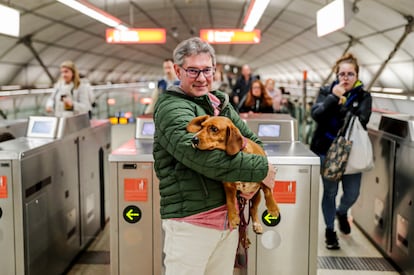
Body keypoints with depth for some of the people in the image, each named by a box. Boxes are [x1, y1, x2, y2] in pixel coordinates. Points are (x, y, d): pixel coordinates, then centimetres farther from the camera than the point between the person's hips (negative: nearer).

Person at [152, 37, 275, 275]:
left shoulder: (221, 103, 13)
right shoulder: (171, 108, -12)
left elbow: (253, 140, 18)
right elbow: (203, 157, -25)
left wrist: (251, 181, -2)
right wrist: (260, 169, -17)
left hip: (229, 217, 7)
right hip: (191, 221, -7)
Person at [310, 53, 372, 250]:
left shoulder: (363, 97, 0)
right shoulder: (327, 91, 0)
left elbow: (360, 120, -16)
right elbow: (316, 114, -15)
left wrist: (342, 103, -23)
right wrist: (333, 97, -22)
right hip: (327, 150, -1)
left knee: (352, 193, 5)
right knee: (330, 192, 6)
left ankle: (341, 212, 41)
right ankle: (330, 230, 27)